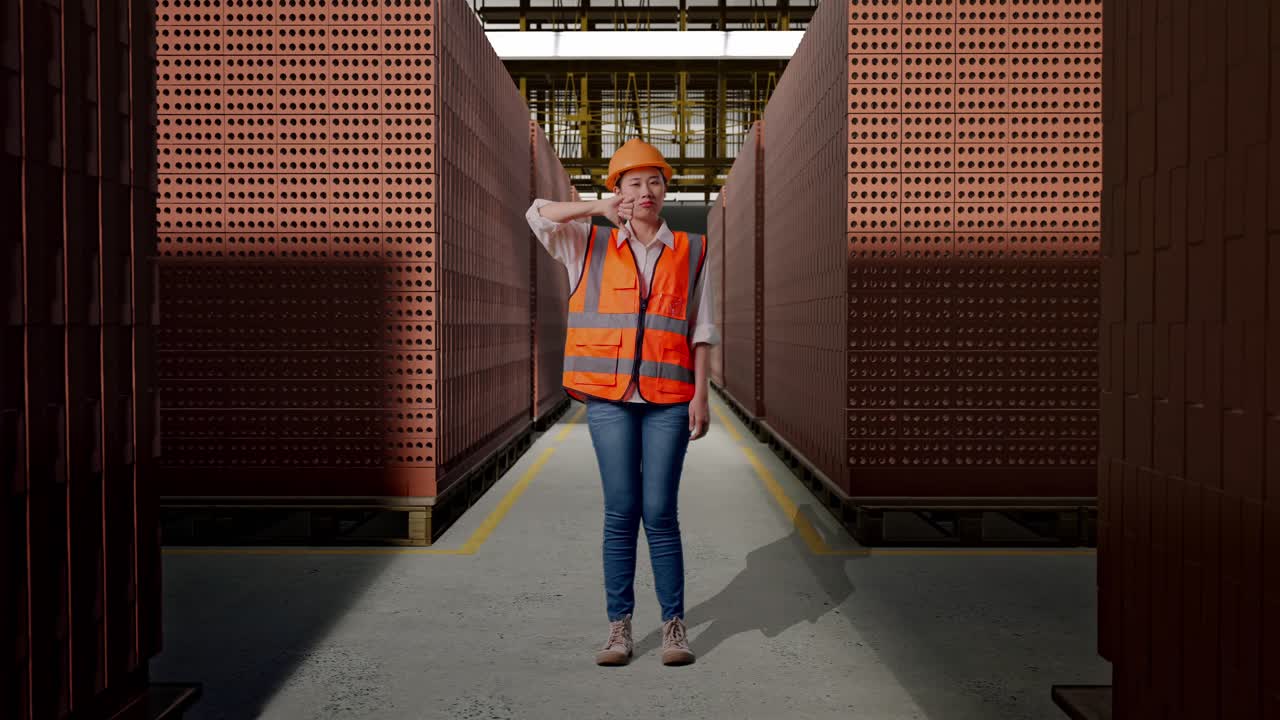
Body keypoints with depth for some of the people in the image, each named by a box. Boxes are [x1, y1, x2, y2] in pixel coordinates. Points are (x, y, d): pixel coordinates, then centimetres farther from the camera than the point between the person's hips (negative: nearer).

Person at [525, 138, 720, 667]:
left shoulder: (691, 251, 9)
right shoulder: (591, 245, 10)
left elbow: (701, 330, 7)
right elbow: (537, 215, -2)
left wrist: (700, 395, 1)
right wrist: (599, 208, -5)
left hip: (668, 398, 0)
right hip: (609, 397, 1)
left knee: (660, 512, -1)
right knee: (620, 512, 1)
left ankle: (674, 624, 10)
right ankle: (619, 626, 10)